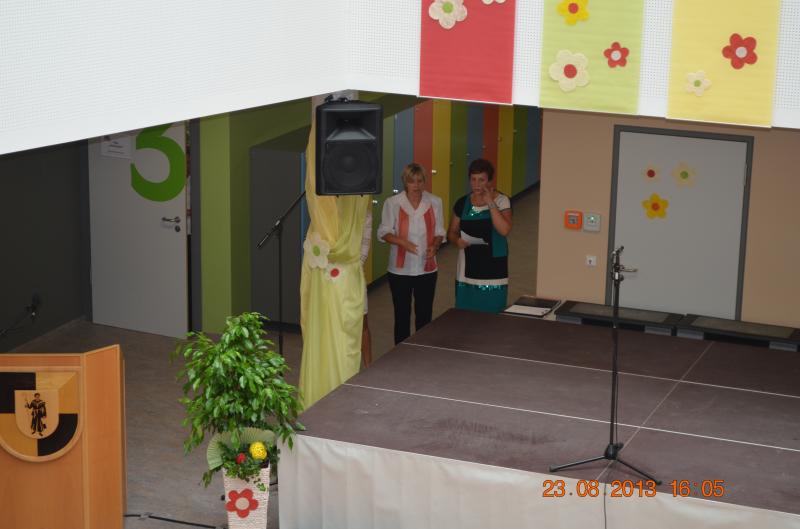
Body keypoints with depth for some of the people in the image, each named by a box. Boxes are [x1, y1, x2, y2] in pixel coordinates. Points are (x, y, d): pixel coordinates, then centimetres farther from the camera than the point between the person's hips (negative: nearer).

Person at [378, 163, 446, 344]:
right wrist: (402, 242, -21)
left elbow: (440, 232, 8)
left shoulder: (434, 202, 1)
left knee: (424, 315, 6)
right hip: (400, 268, -2)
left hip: (426, 268, 2)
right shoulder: (392, 203, -5)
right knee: (402, 315, 5)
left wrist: (434, 246, -13)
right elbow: (384, 233, -3)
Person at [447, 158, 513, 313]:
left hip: (492, 271, -3)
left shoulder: (501, 201, -6)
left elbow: (504, 230, -20)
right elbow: (452, 232, 14)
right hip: (467, 272, 3)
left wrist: (490, 203, -19)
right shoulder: (462, 203, 5)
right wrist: (457, 241, -8)